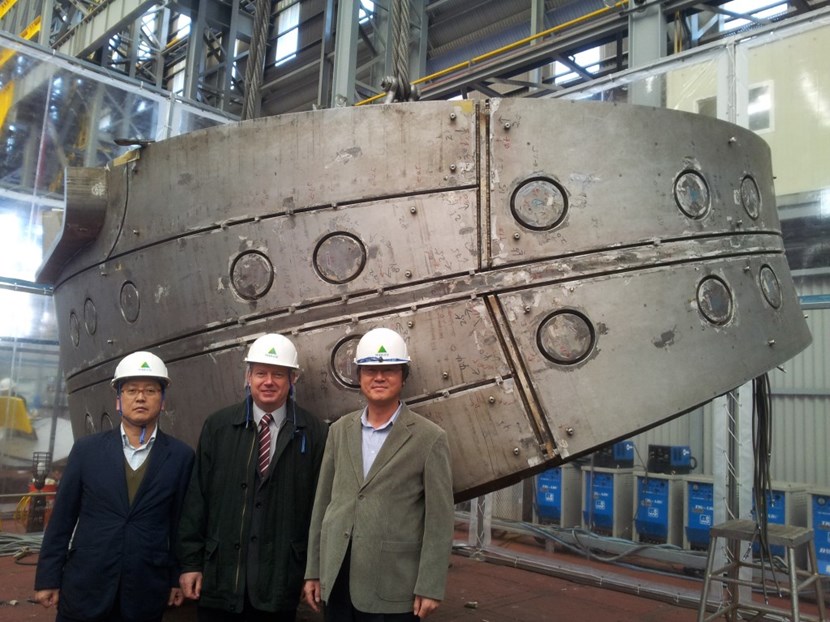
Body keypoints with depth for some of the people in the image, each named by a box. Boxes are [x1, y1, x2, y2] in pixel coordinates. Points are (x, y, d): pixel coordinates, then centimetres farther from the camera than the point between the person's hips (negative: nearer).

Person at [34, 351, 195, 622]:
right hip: (84, 589, 1)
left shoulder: (181, 456, -2)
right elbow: (62, 518, 3)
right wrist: (48, 578, 3)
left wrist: (177, 578, 3)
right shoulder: (86, 449, 0)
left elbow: (181, 521, 1)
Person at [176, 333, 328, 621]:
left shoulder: (314, 433, -3)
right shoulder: (218, 426, 3)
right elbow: (197, 497, 3)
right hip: (219, 574, 2)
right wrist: (190, 561, 2)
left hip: (280, 581, -1)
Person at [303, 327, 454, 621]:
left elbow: (439, 520, -8)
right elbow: (323, 502, 8)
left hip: (392, 586, -4)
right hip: (337, 579, 4)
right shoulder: (340, 430, 6)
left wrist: (430, 588, -9)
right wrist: (313, 571, 9)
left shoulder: (430, 438, -8)